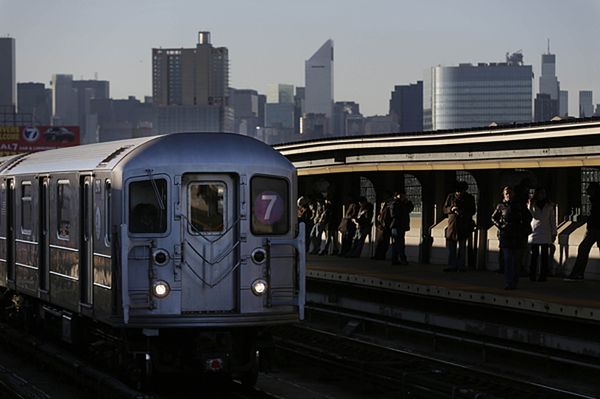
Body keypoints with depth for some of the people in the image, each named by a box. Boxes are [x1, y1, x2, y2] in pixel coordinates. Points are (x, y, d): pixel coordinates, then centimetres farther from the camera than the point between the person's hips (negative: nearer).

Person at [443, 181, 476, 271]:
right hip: (452, 225, 1)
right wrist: (451, 209, -12)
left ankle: (461, 266, 3)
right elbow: (445, 209, 9)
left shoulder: (470, 198, 6)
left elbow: (472, 211, 7)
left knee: (462, 247, -1)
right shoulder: (450, 197, 9)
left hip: (464, 226, -1)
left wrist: (464, 213, -13)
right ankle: (452, 266, 2)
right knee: (451, 246, -2)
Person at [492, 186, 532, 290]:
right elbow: (493, 218, 17)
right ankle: (509, 282, -4)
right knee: (507, 259, -6)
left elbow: (528, 217, 17)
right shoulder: (501, 206, 5)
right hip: (505, 235, -1)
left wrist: (524, 227, 5)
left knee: (516, 260, 1)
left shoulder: (519, 205, 6)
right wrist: (500, 226, 2)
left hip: (517, 235, 1)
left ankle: (514, 282, 6)